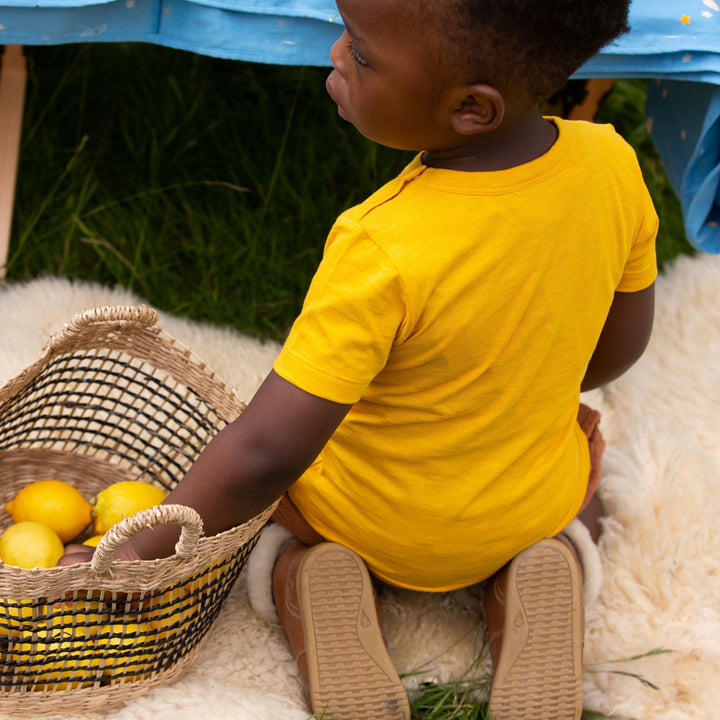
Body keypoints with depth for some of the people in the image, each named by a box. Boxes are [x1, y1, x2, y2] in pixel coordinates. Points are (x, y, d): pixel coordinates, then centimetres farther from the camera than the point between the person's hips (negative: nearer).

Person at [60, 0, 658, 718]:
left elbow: (263, 459, -33)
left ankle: (322, 575, 0)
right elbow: (620, 348, -3)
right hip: (540, 505, 3)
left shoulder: (384, 257, -37)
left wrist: (141, 551, -18)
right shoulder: (610, 167, -22)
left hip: (383, 527, -3)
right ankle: (532, 573, 7)